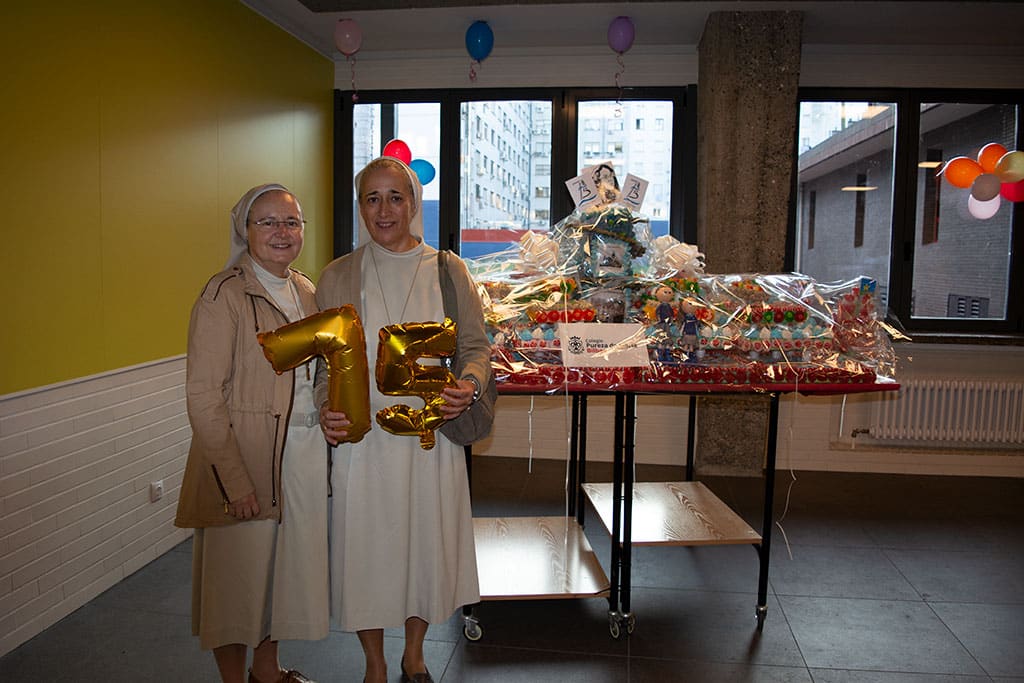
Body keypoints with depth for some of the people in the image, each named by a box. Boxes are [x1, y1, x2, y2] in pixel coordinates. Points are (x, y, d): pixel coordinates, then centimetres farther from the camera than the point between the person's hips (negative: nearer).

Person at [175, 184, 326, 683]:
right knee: (239, 573, 8)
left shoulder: (306, 292, 9)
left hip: (305, 453, 7)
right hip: (247, 458, -7)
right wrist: (235, 481, -19)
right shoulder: (224, 295, -13)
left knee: (288, 564, 19)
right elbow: (203, 397, -17)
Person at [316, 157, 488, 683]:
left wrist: (468, 385, -15)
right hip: (362, 437, -1)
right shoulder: (337, 277, 2)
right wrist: (328, 410, -15)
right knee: (367, 546, 8)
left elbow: (476, 347, 6)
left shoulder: (447, 270, 4)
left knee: (429, 544, 12)